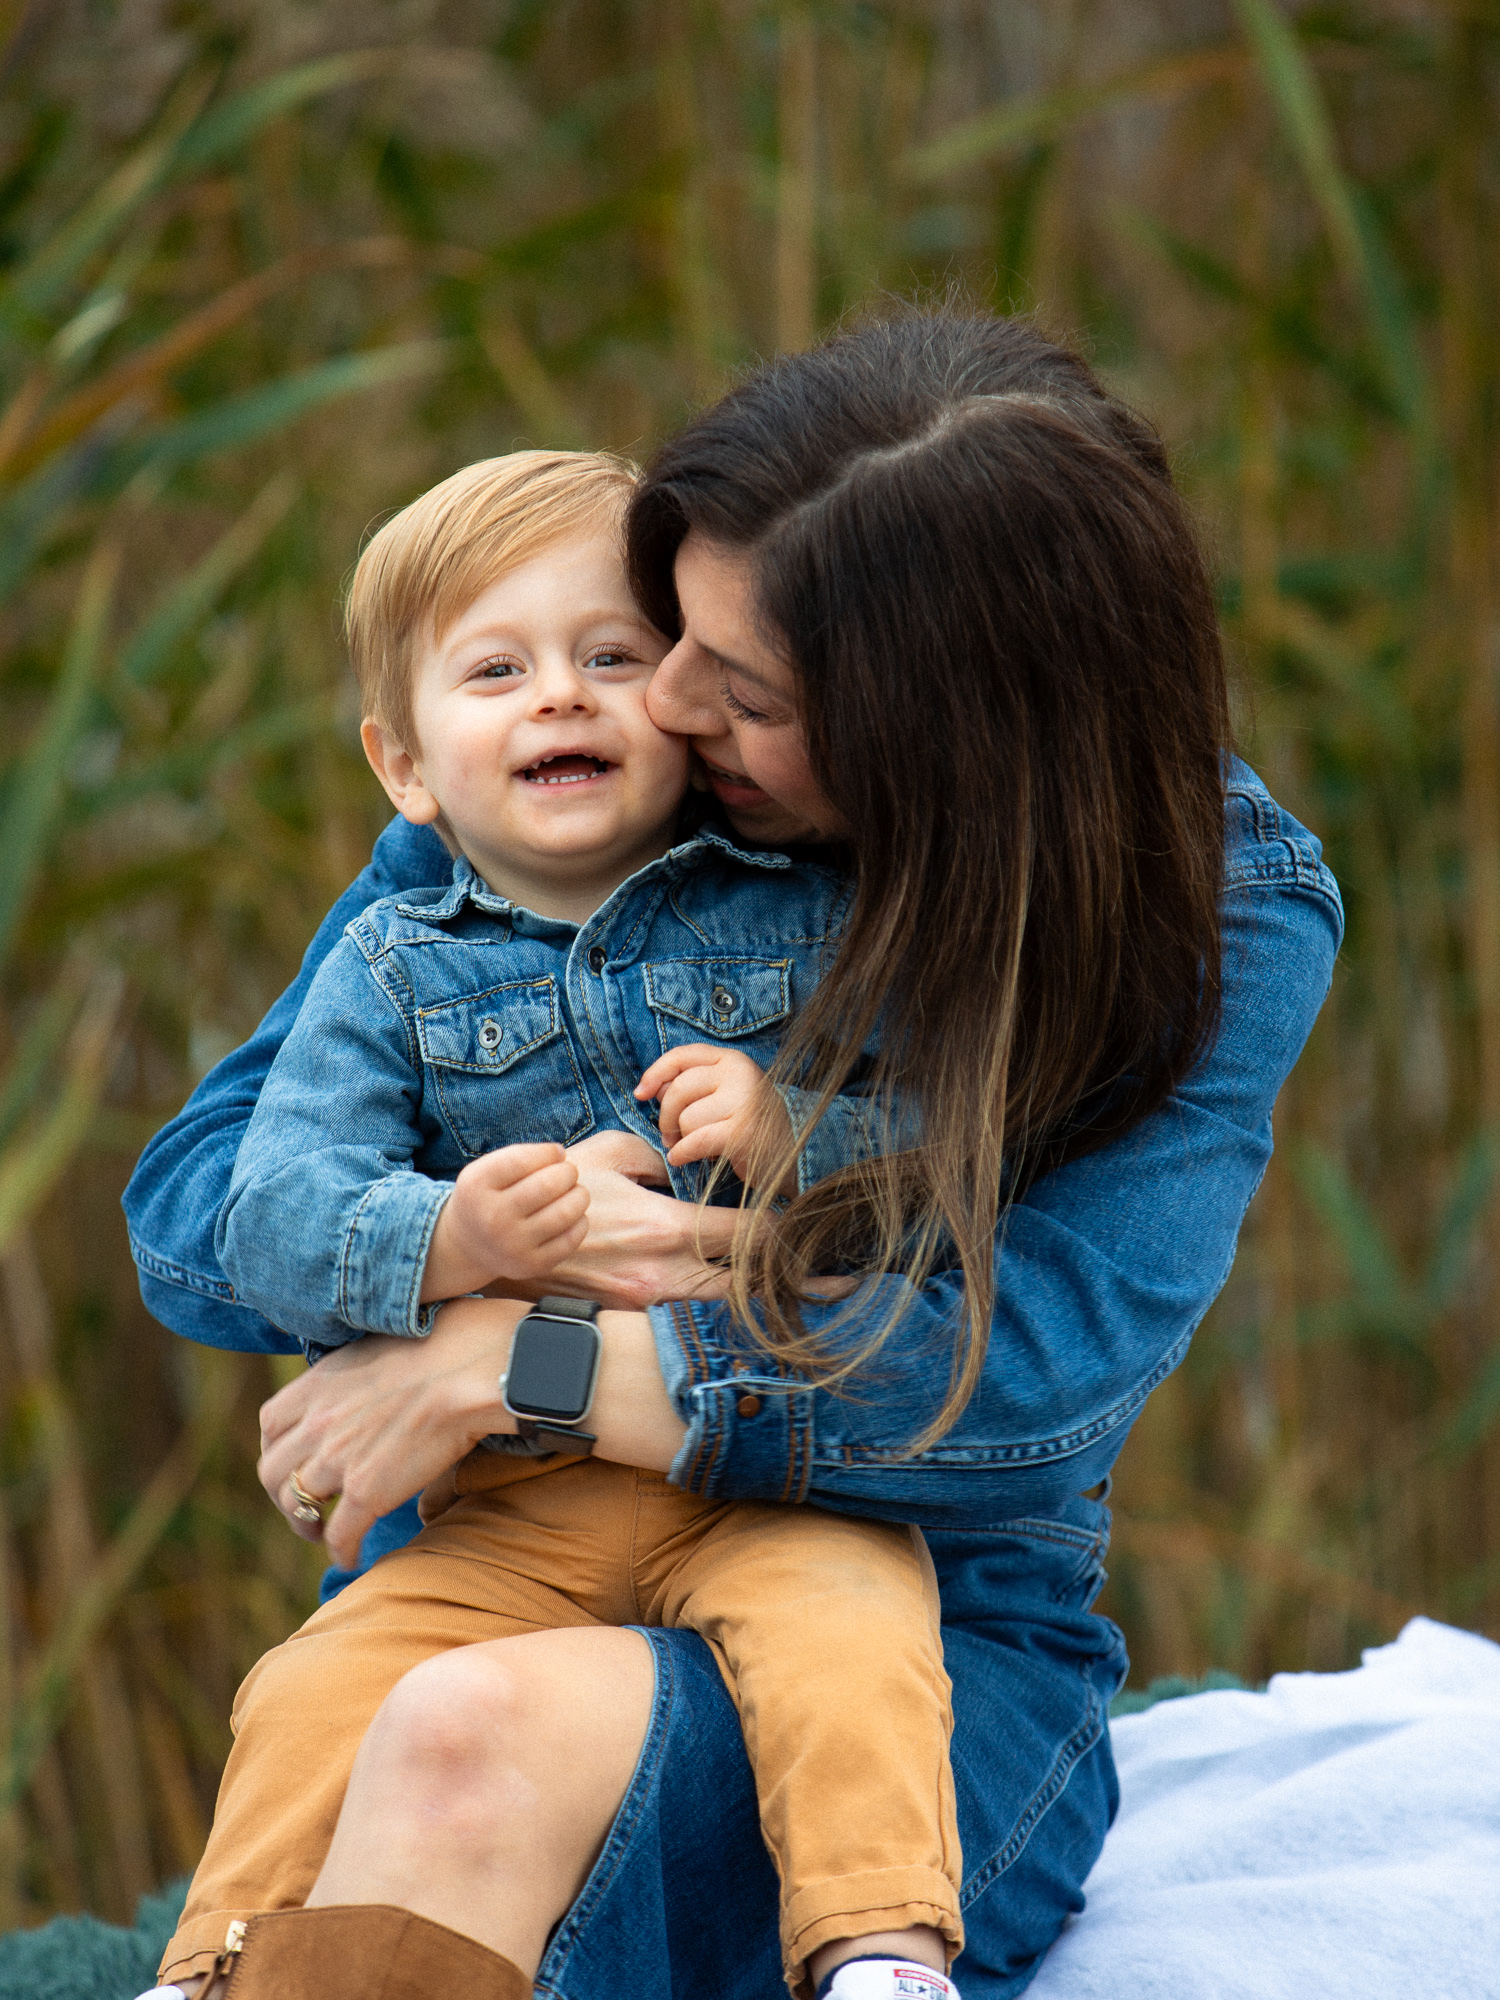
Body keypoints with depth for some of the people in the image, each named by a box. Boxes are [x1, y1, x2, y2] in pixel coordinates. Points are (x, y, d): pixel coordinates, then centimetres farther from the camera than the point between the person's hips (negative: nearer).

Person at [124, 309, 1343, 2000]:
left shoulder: (1228, 915, -6)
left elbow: (1040, 1377, -17)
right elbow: (195, 1202, 5)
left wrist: (513, 1361, -18)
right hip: (498, 1588, 3)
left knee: (471, 1743, -35)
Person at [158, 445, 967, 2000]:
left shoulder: (804, 921, 5)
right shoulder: (390, 973, 7)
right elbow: (272, 1217, -4)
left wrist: (797, 1137, -17)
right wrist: (441, 1244, -24)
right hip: (509, 1507, 2)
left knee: (846, 1638, -31)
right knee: (317, 1697, -16)